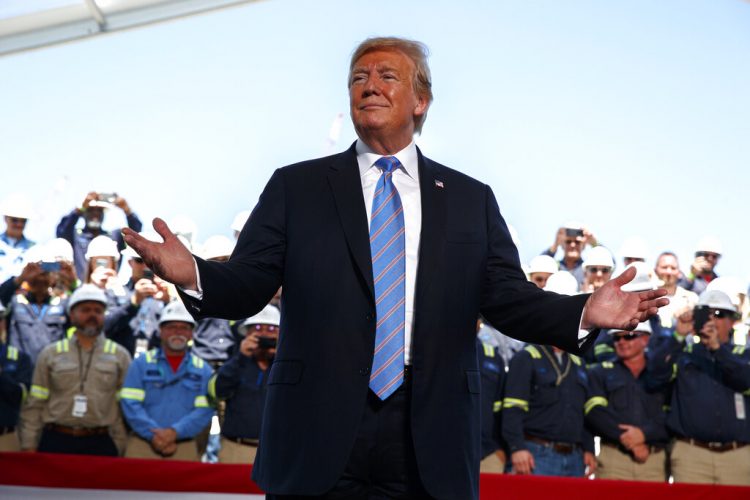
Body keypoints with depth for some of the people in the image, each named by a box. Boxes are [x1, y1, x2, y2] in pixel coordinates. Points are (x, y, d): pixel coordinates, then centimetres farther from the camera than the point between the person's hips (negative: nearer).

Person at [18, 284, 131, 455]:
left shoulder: (119, 356, 8)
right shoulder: (51, 354, 9)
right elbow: (34, 405, 7)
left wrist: (119, 448, -3)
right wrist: (29, 447, 0)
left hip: (100, 444, 0)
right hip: (55, 442, 1)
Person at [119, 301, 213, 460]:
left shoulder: (202, 369, 10)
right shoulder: (142, 363, 9)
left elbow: (205, 411, 0)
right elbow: (130, 403, -1)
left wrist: (175, 432, -15)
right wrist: (154, 435, -13)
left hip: (185, 449, 1)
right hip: (142, 446, -1)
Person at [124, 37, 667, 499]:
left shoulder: (471, 199, 11)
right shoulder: (295, 187, 8)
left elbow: (509, 298, 5)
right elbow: (246, 286, 2)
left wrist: (583, 314, -13)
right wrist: (194, 274, -20)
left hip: (431, 443, 1)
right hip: (317, 435, -1)